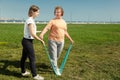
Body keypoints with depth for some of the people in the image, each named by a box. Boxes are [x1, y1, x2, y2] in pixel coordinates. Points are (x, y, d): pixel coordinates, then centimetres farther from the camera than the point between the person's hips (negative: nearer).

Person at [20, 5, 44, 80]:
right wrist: (41, 40, -14)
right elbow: (32, 34, -23)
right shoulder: (30, 21, -19)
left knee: (24, 57, 19)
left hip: (26, 41, 10)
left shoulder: (30, 20, 10)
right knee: (32, 59, -1)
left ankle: (23, 72, 35)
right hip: (28, 41, -10)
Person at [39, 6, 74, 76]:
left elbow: (65, 32, 22)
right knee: (53, 55, -2)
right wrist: (42, 34, -36)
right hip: (53, 40, -5)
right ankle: (56, 69, 9)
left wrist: (70, 39, 26)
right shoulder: (52, 21, -5)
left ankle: (54, 66, 37)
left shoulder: (64, 22, 11)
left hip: (61, 41, 5)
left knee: (58, 55, 15)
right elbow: (46, 28, -18)